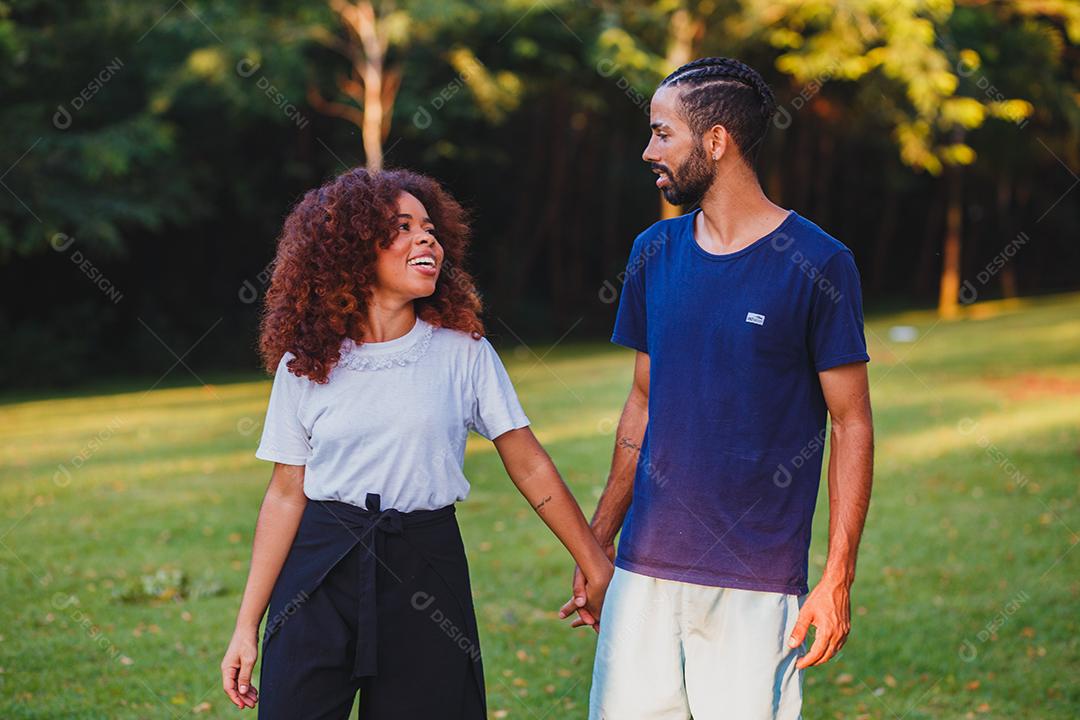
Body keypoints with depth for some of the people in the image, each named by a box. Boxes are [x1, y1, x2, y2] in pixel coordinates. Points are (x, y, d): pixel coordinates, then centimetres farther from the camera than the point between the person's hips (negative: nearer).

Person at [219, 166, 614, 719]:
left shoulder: (463, 351, 1)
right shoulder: (304, 365, 3)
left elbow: (529, 467, 3)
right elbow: (286, 494, 4)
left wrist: (597, 568, 1)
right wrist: (247, 626, 2)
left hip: (425, 569, 0)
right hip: (321, 571, 0)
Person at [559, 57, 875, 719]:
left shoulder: (816, 262, -7)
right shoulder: (656, 252, 9)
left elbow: (852, 424, -5)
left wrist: (838, 579, -11)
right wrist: (598, 541, 13)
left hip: (758, 582, -4)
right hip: (646, 568, 5)